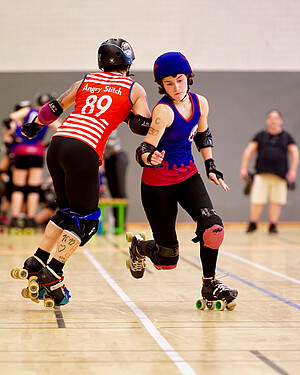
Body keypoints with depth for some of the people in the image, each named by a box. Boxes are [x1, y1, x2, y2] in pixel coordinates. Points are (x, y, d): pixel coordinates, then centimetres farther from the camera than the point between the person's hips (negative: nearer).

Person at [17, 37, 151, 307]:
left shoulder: (86, 81, 23)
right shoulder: (135, 90, 12)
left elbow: (55, 108, 31)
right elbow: (145, 127, 3)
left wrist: (35, 125, 48)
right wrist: (130, 117, 24)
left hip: (58, 143, 6)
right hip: (84, 150, -6)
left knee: (69, 211, 21)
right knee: (85, 219, 4)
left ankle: (36, 263, 19)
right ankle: (53, 274, -3)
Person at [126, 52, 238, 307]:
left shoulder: (200, 103, -3)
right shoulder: (164, 111, -22)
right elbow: (144, 151, -28)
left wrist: (211, 168, 10)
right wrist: (150, 157, -50)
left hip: (188, 176, 5)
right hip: (158, 183, -5)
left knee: (213, 226, -21)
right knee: (167, 259, -1)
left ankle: (210, 285, 0)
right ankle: (139, 248, 35)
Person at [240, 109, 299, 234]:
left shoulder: (286, 137, 12)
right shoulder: (261, 135, 12)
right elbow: (249, 151, 10)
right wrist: (244, 168, 0)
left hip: (280, 175, 1)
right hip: (262, 173, 0)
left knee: (276, 201, 1)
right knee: (257, 201, -5)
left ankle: (273, 225, 15)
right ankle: (253, 224, 13)